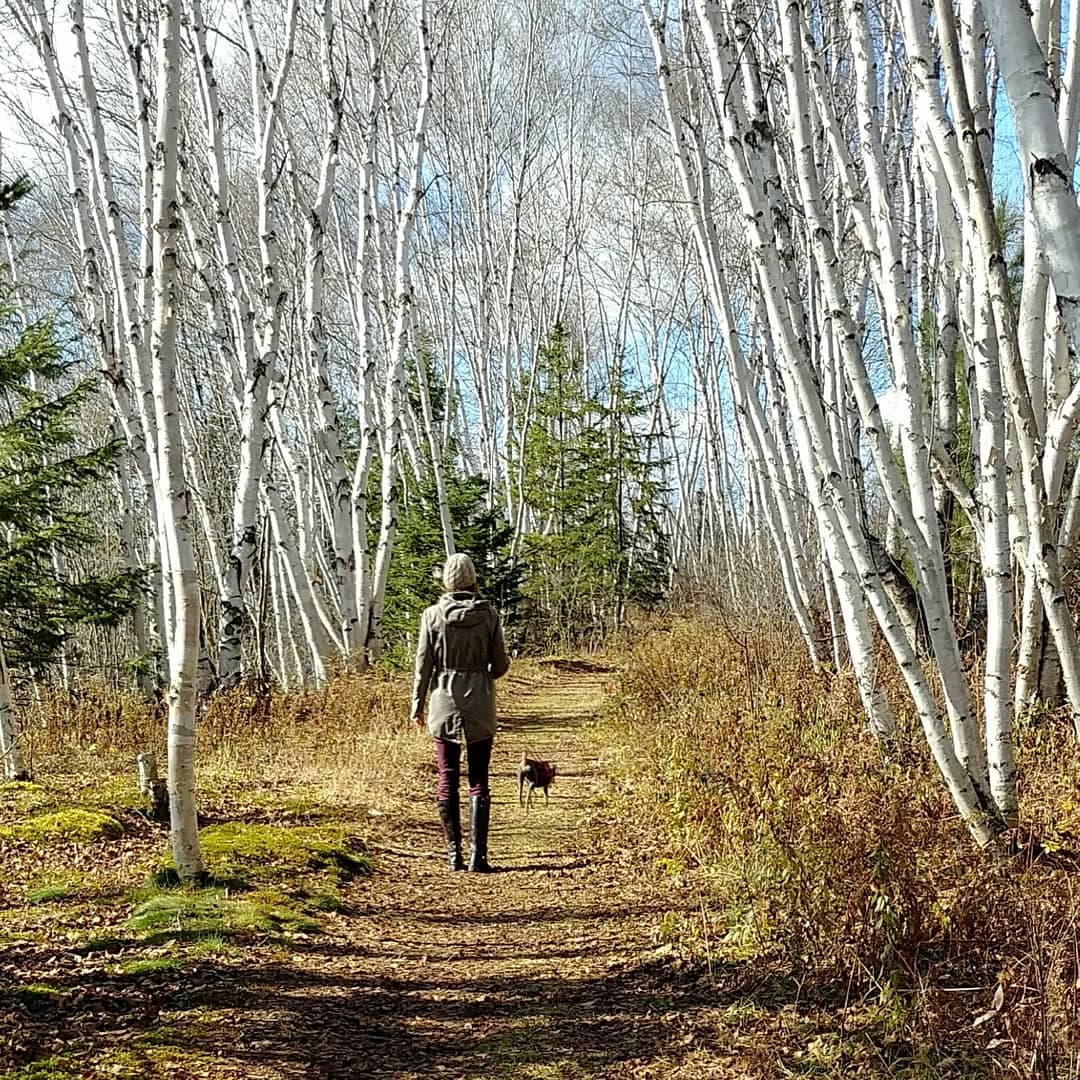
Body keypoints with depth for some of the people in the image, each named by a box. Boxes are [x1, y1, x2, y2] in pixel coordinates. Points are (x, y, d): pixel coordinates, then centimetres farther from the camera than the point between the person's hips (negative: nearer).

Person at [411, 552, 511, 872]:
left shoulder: (433, 615, -5)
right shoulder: (488, 615, -5)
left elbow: (423, 664, -2)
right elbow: (500, 665, -1)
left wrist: (417, 703, 8)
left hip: (444, 703, 0)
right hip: (480, 705, 0)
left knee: (447, 779, 8)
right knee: (478, 781, 5)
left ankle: (454, 853, 12)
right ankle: (477, 855, 1)